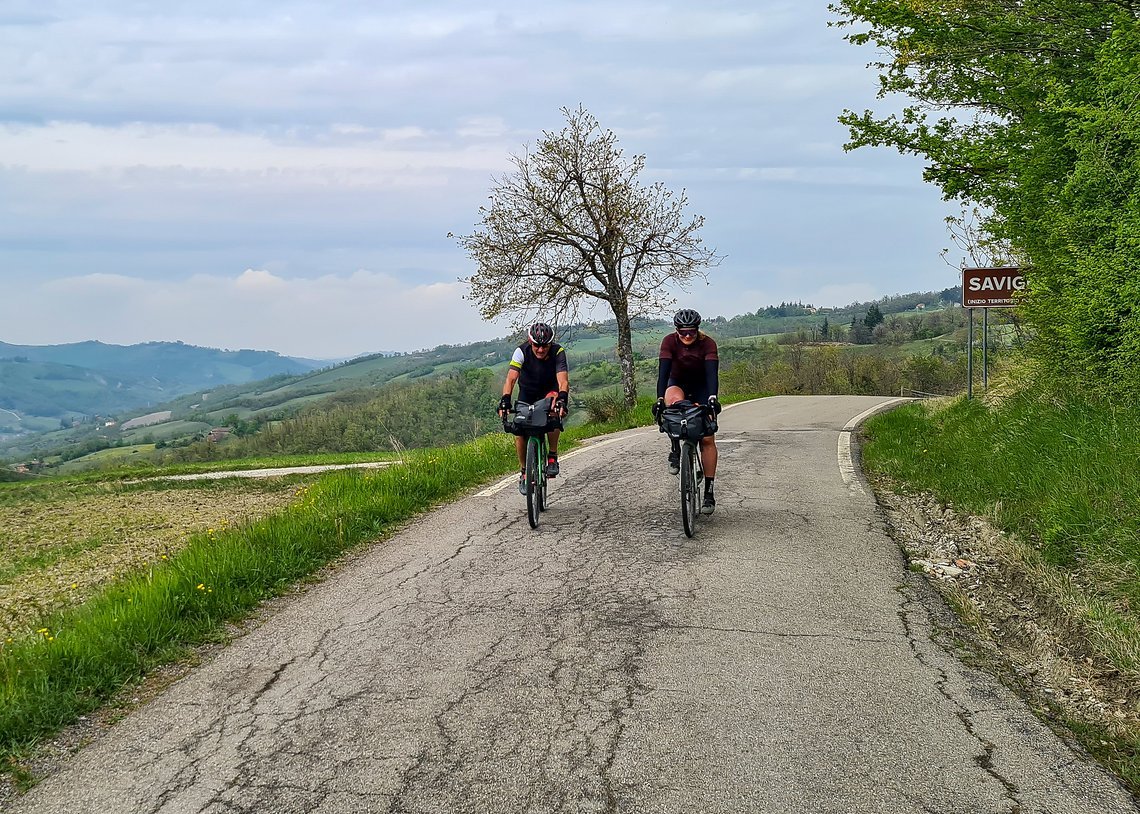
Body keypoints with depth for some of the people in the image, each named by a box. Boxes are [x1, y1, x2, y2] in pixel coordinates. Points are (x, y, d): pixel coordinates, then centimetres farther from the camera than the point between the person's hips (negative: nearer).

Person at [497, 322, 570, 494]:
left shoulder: (558, 352, -26)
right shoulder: (522, 351, -25)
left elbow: (563, 380, -38)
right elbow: (511, 378, -35)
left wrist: (562, 399, -59)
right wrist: (505, 399, -53)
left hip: (549, 392, -1)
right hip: (527, 394, 1)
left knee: (554, 412, -36)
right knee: (519, 432, -16)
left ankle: (553, 457, -20)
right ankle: (524, 471, 8)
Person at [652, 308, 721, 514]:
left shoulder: (708, 343, -23)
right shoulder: (669, 342, -21)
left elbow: (712, 372, -34)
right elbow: (663, 370, -30)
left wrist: (712, 398, -49)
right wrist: (660, 399, -43)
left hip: (701, 387, 0)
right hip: (677, 383, 0)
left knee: (707, 438, -12)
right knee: (675, 400, -39)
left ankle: (709, 492, -8)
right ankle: (675, 450, -22)